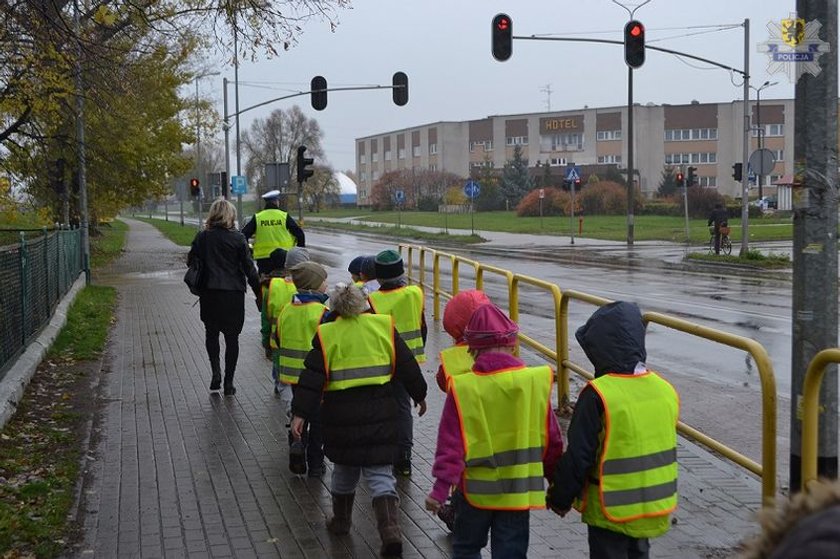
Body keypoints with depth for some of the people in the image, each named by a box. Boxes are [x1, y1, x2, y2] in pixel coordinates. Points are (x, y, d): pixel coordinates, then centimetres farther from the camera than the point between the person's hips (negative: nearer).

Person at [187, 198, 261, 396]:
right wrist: (259, 293, 2)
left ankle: (216, 371, 2)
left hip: (209, 293, 2)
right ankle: (228, 383, 8)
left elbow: (191, 261, 5)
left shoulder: (202, 238, -1)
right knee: (232, 337, 8)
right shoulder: (237, 239, -7)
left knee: (211, 333, 19)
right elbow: (249, 268, -5)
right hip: (233, 293, -1)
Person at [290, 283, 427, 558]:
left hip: (341, 416, 0)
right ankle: (391, 532, -9)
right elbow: (407, 366, 7)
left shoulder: (326, 334, -3)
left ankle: (341, 520, 36)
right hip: (380, 414, 1)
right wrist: (419, 396, 20)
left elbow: (312, 377, -6)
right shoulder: (384, 326, 1)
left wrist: (300, 413, -3)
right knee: (380, 473, 5)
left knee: (344, 468, 21)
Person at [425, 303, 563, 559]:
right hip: (519, 490, 1)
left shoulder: (461, 387, -13)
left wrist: (440, 488, -9)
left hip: (475, 490, -1)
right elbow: (551, 439, 1)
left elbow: (451, 444, -14)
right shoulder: (537, 381, -7)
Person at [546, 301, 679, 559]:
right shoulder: (665, 389, -2)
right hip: (656, 508, 6)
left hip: (611, 510, -6)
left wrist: (560, 498, -3)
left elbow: (577, 457, -18)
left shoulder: (598, 395, -22)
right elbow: (662, 448, 10)